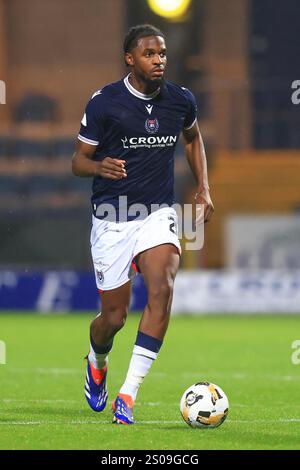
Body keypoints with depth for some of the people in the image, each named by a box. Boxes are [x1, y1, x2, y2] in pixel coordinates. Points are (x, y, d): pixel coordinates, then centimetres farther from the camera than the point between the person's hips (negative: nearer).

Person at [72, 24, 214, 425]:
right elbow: (78, 160, -3)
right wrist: (99, 167, -26)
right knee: (114, 316, 2)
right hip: (112, 220, -2)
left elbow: (193, 138, 23)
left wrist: (204, 188, 13)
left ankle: (129, 393, -22)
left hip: (158, 214, 2)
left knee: (162, 289, -25)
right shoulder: (104, 103, -10)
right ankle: (97, 362, 41)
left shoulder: (181, 101, 1)